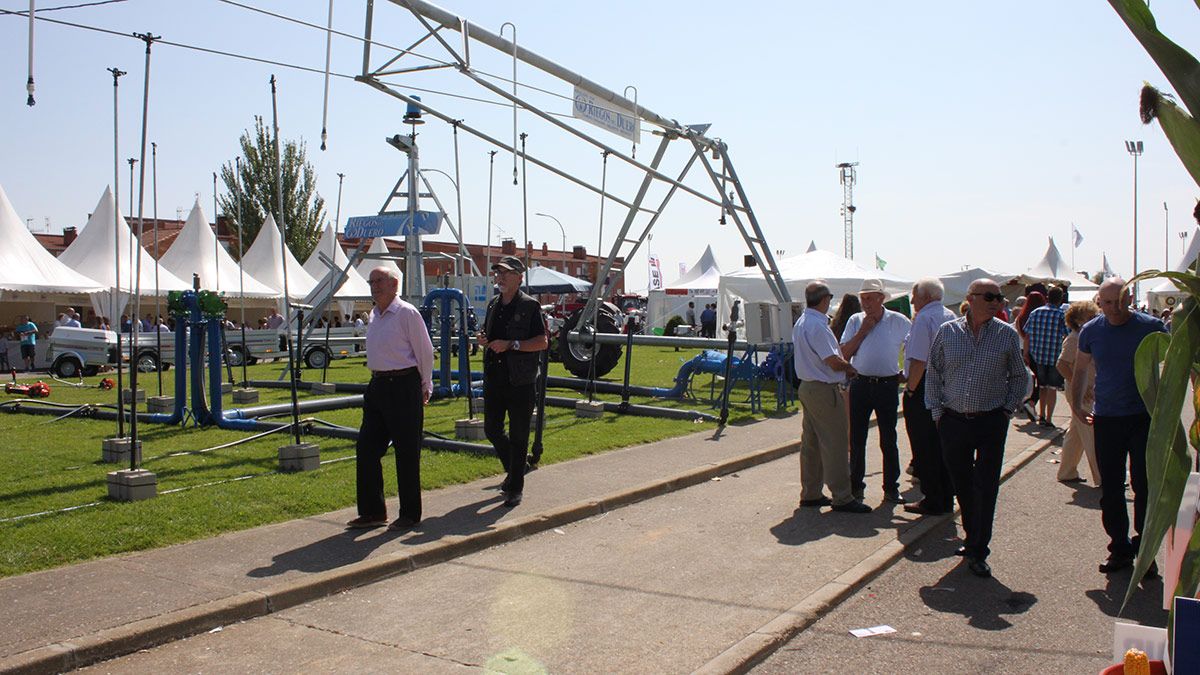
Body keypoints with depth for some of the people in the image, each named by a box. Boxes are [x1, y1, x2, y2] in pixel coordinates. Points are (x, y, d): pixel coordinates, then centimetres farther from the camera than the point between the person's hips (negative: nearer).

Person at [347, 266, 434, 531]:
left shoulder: (407, 313, -11)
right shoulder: (374, 314, 13)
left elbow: (425, 352, -8)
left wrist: (425, 387, -2)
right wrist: (379, 380, 18)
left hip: (403, 387, -8)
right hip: (377, 385, 8)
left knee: (406, 453, 0)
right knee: (366, 449, 7)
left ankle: (410, 514, 12)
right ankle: (372, 512, 18)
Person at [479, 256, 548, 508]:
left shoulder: (529, 306, -7)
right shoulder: (493, 305, 13)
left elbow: (542, 342, -13)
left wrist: (511, 345, -20)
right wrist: (483, 340, 1)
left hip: (520, 382, -6)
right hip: (494, 380, 7)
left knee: (518, 436, 1)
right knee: (492, 430, 12)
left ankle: (516, 488, 12)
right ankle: (513, 470, 35)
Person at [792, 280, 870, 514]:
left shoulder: (800, 323, 12)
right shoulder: (818, 325, -19)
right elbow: (834, 362, -21)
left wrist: (842, 363, 9)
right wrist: (850, 367, -2)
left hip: (807, 387, 10)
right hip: (825, 390, -10)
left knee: (811, 443, 14)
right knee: (836, 444, -5)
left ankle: (810, 494, 22)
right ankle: (842, 498, -2)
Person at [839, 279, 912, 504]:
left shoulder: (898, 321, -2)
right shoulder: (855, 321, 4)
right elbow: (844, 354, -3)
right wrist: (863, 331, -9)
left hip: (887, 385, -2)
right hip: (860, 385, 2)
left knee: (888, 440, 5)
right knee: (856, 439, 6)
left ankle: (891, 488, 14)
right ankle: (855, 485, 17)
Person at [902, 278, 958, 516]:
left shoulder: (924, 318, -15)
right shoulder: (951, 317, 12)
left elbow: (918, 360, -22)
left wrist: (910, 389, -14)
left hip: (923, 389, -9)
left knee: (924, 448, 0)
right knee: (943, 444, 15)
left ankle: (932, 501, 5)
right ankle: (947, 499, 23)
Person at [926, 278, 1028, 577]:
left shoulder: (1007, 334, 1)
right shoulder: (947, 332, 2)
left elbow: (1019, 377, 11)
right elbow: (933, 373, 8)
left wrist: (1008, 410, 2)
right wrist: (936, 410, 2)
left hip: (991, 422, -1)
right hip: (953, 420, 1)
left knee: (986, 487, -2)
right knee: (961, 484, 11)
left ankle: (977, 552, 3)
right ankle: (973, 538, 29)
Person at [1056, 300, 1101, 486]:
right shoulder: (1074, 338, -15)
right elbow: (1061, 365, -22)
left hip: (1088, 392, 9)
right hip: (1080, 393, -9)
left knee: (1075, 433, 15)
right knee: (1092, 435, -5)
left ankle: (1067, 473, 23)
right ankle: (1102, 477, 0)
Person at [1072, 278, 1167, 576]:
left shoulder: (1150, 327, -6)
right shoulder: (1091, 331, 2)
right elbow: (1080, 369, 17)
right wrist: (1076, 404, 8)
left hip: (1144, 417, -2)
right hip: (1106, 418, 3)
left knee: (1145, 486, 0)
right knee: (1110, 490, 7)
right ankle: (1120, 548, 19)